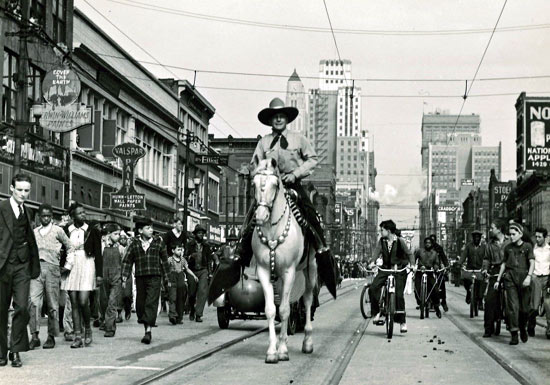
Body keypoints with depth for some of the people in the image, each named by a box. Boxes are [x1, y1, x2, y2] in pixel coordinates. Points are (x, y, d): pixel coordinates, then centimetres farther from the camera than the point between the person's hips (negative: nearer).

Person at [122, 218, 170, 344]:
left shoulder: (158, 242, 5)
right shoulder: (134, 243, 6)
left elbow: (164, 260, 10)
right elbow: (127, 261, 8)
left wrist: (166, 278, 10)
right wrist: (125, 277, 0)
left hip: (154, 277, -2)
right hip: (140, 277, 2)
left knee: (151, 303, -13)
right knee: (140, 304, 5)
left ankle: (148, 330, -18)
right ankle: (147, 330, 17)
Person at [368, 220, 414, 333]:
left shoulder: (400, 241, -9)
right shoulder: (381, 241, -1)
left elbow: (409, 254, -3)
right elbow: (376, 253, -4)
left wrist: (412, 265, -16)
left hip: (399, 270, -3)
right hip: (385, 269, 3)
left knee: (399, 295, -12)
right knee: (373, 288, -18)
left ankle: (402, 321, -3)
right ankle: (377, 312, -3)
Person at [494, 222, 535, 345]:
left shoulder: (527, 246, 5)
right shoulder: (508, 248, 15)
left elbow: (532, 262, -4)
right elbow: (504, 264, 23)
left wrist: (529, 276, -19)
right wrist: (498, 280, 21)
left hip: (523, 278, -2)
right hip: (510, 277, 2)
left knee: (524, 307, 2)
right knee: (512, 306, -8)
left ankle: (523, 329, 28)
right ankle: (514, 335, -9)